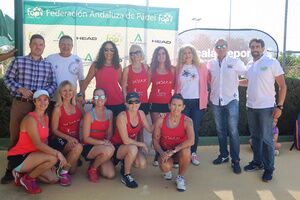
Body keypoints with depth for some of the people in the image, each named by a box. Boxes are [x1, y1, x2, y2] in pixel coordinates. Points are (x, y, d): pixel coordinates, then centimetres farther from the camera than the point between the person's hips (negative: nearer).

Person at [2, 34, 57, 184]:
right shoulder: (18, 61, 2)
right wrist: (20, 89, -13)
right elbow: (7, 78, 2)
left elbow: (53, 84, 9)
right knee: (15, 136, 5)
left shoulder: (48, 65, 9)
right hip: (20, 103, -1)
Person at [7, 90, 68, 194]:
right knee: (52, 158, -28)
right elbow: (38, 144, -29)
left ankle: (23, 173, 15)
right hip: (18, 158, -8)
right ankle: (28, 178, -6)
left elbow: (44, 141, 8)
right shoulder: (30, 119, -20)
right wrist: (58, 153, -31)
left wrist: (55, 154, -3)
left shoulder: (46, 118, 8)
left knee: (53, 179, 1)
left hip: (31, 155, 8)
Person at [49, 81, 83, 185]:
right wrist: (68, 138, -22)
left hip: (74, 140, 5)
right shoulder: (58, 109, -9)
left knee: (72, 171, 1)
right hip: (60, 140, -5)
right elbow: (54, 130, -9)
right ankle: (63, 171, -15)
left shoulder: (77, 106, 4)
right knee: (78, 147, -35)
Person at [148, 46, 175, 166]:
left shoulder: (172, 70, 7)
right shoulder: (152, 70, 4)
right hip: (155, 103, -1)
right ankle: (157, 156, 9)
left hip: (168, 103, 1)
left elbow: (174, 86, 9)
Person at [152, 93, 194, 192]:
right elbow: (155, 139, -4)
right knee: (165, 167, -31)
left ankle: (180, 177, -5)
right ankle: (167, 171, 13)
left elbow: (191, 141, -32)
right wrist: (162, 153, -21)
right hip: (165, 151, 1)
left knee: (186, 151, -36)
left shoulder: (187, 121, -18)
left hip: (180, 151, -1)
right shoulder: (161, 120, -12)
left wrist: (173, 150, -35)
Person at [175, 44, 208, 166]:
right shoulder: (178, 69, 5)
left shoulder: (201, 67, 3)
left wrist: (205, 100, -1)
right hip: (183, 102, 0)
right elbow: (175, 86, 7)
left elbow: (206, 82, 3)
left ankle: (193, 153, 16)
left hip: (197, 102, 0)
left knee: (195, 128, 5)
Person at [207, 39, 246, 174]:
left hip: (231, 100, -4)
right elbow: (208, 80, 17)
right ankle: (223, 155, 26)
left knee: (233, 131, -4)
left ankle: (235, 160, 5)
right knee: (220, 130, 13)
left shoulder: (235, 62, -3)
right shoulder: (210, 64, 6)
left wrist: (236, 83, -7)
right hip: (216, 101, 4)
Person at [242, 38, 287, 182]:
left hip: (266, 107, -5)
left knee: (267, 139, 1)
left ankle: (269, 168, 12)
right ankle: (257, 162, 29)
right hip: (251, 107, 5)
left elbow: (282, 85, -7)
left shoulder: (272, 63, -7)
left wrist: (279, 106, -13)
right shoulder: (249, 65, 8)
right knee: (255, 137, 15)